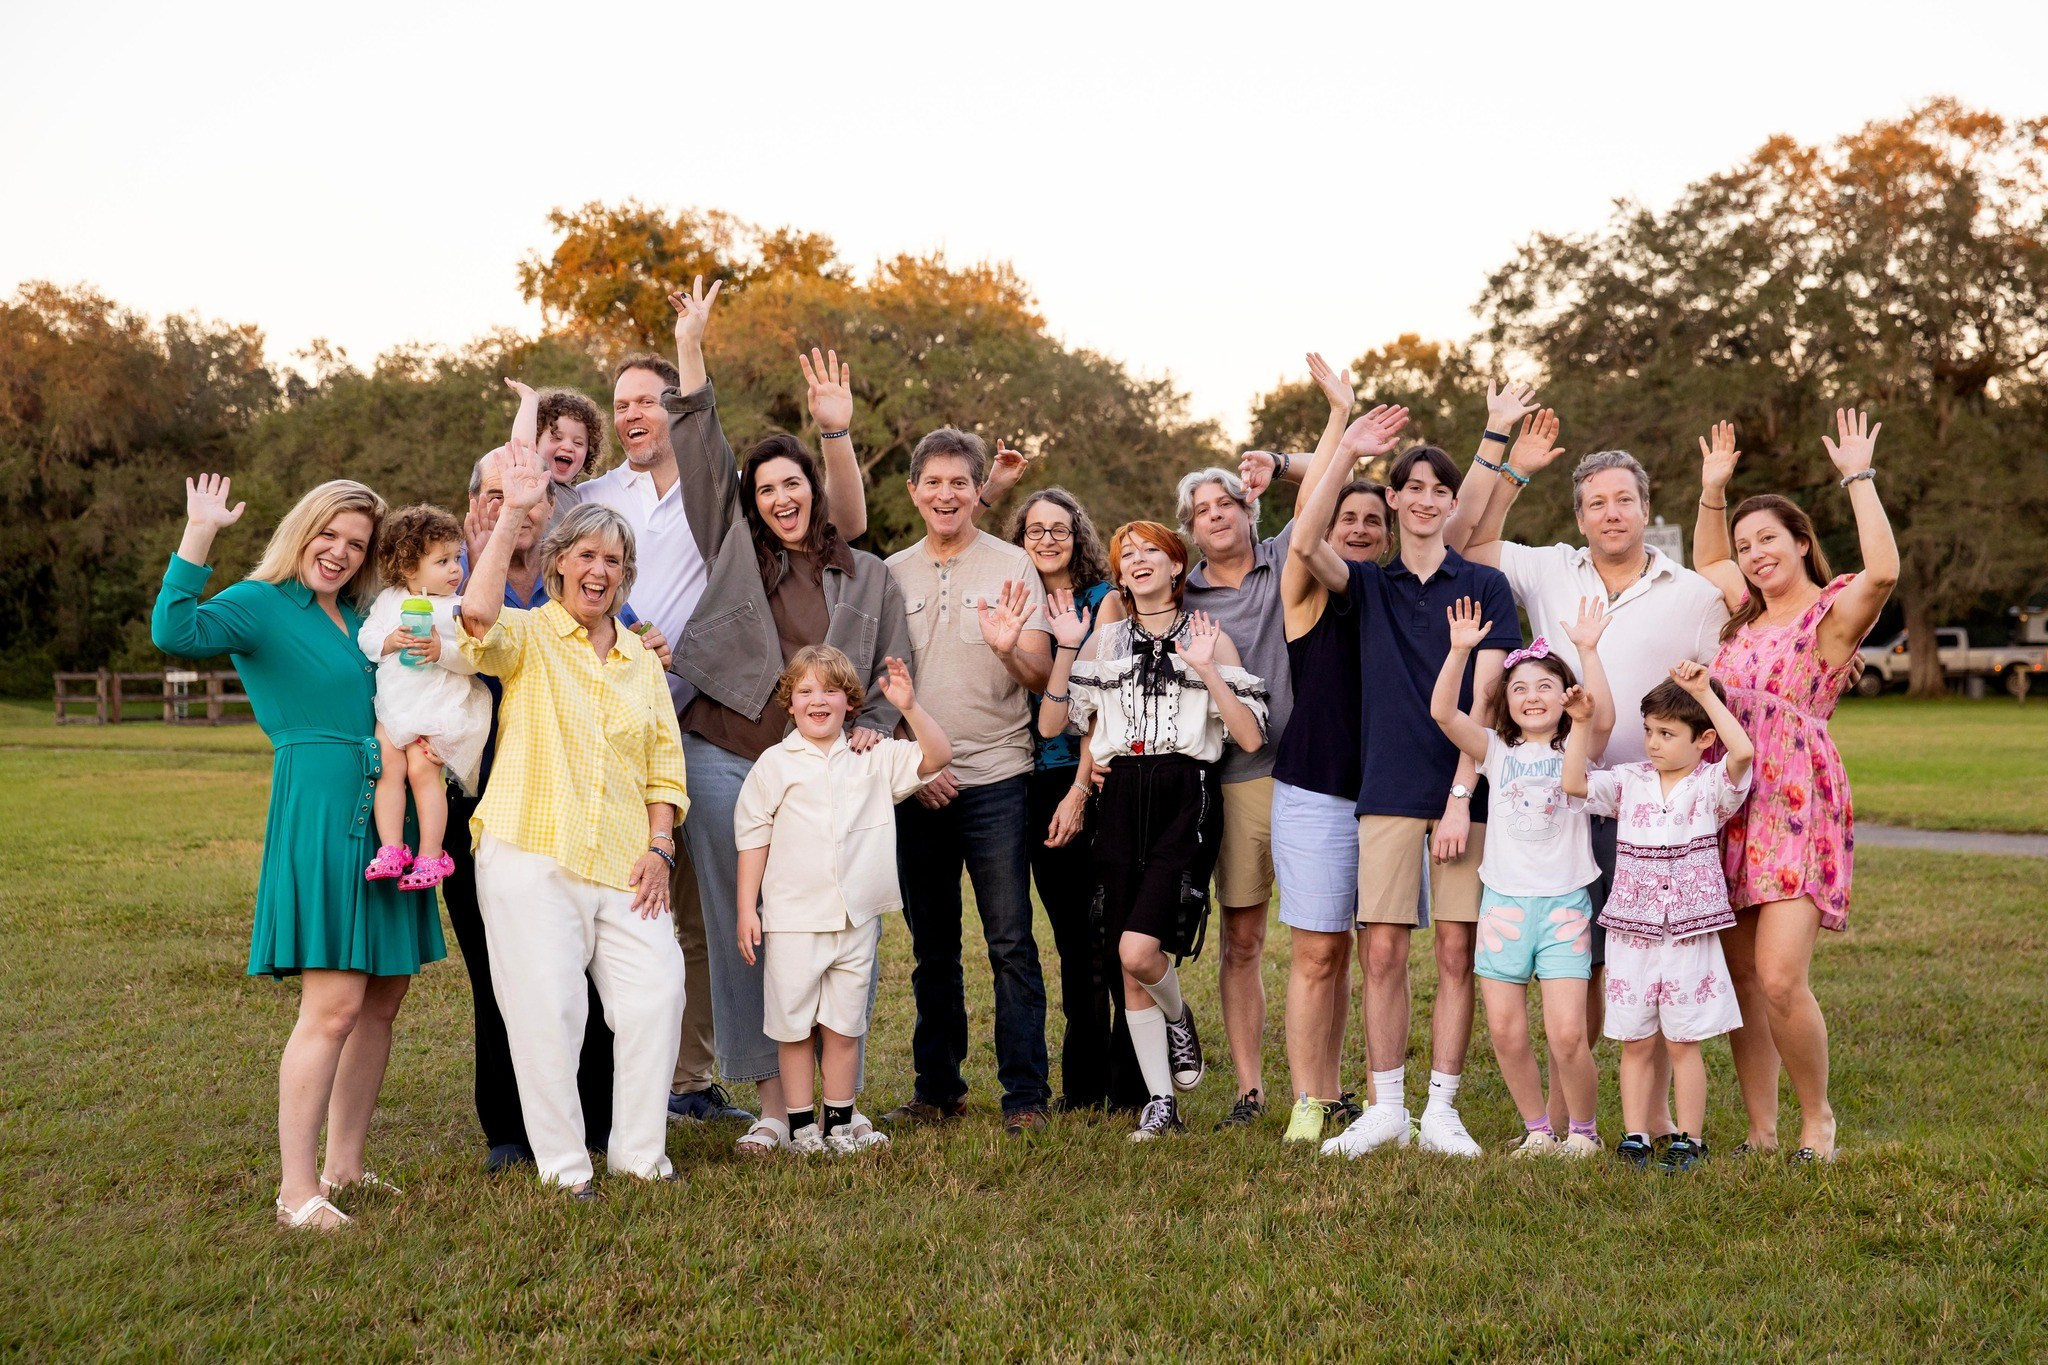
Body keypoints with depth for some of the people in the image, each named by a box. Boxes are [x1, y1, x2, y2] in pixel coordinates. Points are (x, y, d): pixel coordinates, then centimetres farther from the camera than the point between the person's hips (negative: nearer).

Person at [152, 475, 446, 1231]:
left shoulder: (362, 616, 18)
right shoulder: (262, 604, -3)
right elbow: (175, 631, -21)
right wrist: (198, 535, -25)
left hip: (384, 819, 8)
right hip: (320, 813, -8)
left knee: (383, 999, 10)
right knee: (334, 1004, -12)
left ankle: (343, 1165, 22)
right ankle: (296, 1189, -3)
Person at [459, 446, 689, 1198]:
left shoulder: (641, 659, 18)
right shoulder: (527, 637, 3)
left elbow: (664, 762, 17)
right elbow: (478, 612, -22)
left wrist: (660, 846, 4)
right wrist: (514, 513, -20)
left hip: (622, 863, 5)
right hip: (530, 854, -4)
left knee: (656, 992, -1)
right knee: (548, 1008, -4)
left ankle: (638, 1152, 14)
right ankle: (563, 1165, 10)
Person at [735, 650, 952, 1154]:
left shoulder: (874, 759, 7)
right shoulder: (775, 763, 0)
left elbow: (936, 757, 4)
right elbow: (753, 837, 2)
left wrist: (909, 707, -10)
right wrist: (746, 908, -1)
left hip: (857, 919, 2)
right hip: (793, 920, -2)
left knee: (845, 1024, 9)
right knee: (794, 1025, 4)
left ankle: (840, 1122, 20)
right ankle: (801, 1126, 16)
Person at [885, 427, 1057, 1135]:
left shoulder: (1011, 566, 1)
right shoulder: (892, 574, 9)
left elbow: (1042, 678, -3)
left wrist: (1012, 649, -25)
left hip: (995, 779, -3)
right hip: (914, 784, 3)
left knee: (1010, 943, -4)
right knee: (932, 946, 11)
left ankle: (1026, 1095, 3)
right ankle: (937, 1086, 23)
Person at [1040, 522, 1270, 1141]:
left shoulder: (1208, 637, 6)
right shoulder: (1105, 640, 14)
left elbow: (1251, 738, -2)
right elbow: (1050, 724, 7)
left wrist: (1206, 671, -11)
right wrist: (1067, 649, -2)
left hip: (1186, 800, -3)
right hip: (1122, 803, 4)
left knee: (1138, 950, -18)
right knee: (1125, 966, 2)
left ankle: (1178, 1019, 16)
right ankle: (1160, 1102, 15)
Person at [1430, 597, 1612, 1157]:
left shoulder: (1577, 750, 5)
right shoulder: (1497, 751, 8)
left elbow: (1603, 718, -17)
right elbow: (1443, 712, -7)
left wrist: (1589, 650, -24)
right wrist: (1459, 650, -18)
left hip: (1564, 905, -2)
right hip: (1503, 901, 2)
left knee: (1567, 1034, -8)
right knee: (1505, 1032, 1)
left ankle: (1583, 1129, 16)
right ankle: (1537, 1129, 22)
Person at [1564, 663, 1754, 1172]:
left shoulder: (1711, 787, -3)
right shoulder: (1629, 782, 6)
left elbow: (1742, 752, -22)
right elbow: (1574, 783, -3)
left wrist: (1705, 693, -22)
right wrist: (1582, 723, -7)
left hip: (1690, 934, -3)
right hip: (1631, 934, 3)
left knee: (1683, 1042, 5)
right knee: (1636, 1041, 9)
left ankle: (1689, 1139, 17)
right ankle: (1635, 1136, 17)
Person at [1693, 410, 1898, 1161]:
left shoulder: (1833, 611, -3)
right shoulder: (1750, 614, 16)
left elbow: (1884, 570, -25)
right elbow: (1706, 560, 36)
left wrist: (1859, 477, -17)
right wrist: (1713, 490, 24)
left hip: (1797, 809, -7)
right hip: (1729, 810, 7)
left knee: (1780, 980, -15)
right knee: (1739, 979, 6)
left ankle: (1817, 1118, 8)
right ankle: (1761, 1132, 17)